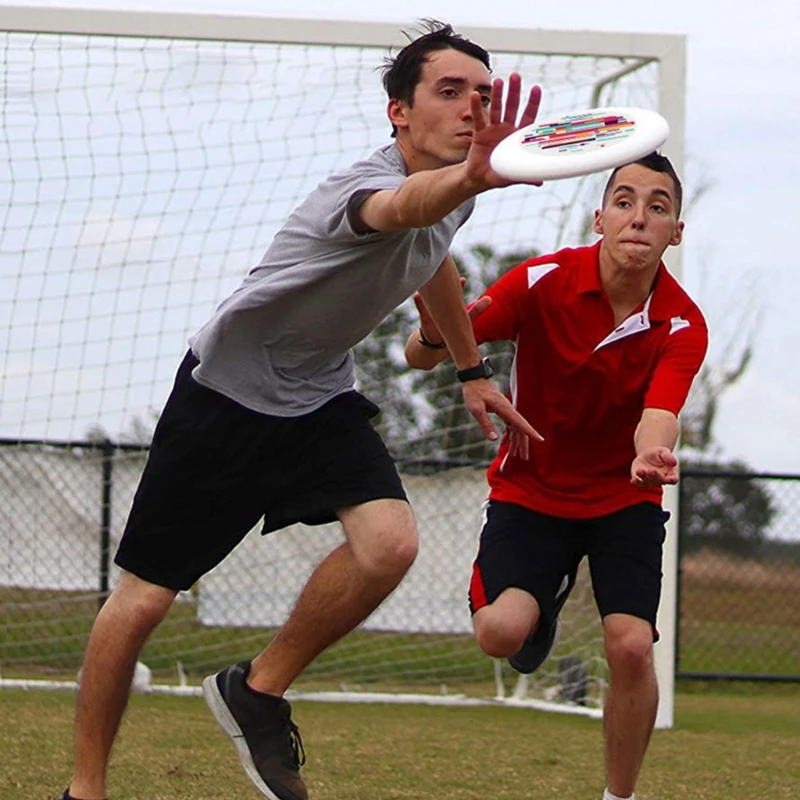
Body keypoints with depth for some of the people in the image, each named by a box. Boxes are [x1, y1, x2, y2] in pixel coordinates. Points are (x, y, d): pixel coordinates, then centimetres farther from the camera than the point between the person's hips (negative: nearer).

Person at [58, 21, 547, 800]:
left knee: (389, 543, -22)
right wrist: (470, 179, -81)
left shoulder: (454, 192, -5)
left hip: (320, 399, 6)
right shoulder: (364, 186, -32)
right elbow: (404, 208, -59)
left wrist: (471, 369, 24)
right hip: (224, 392, -6)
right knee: (144, 598, -1)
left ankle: (260, 691, 1)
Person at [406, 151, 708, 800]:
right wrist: (436, 335, -42)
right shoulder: (543, 283, -18)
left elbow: (657, 417, -33)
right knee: (501, 632, -23)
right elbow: (421, 358, -17)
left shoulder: (683, 326, -16)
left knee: (631, 647, -20)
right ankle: (546, 604, 17)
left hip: (625, 499, 0)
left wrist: (652, 455, -58)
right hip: (531, 491, 0)